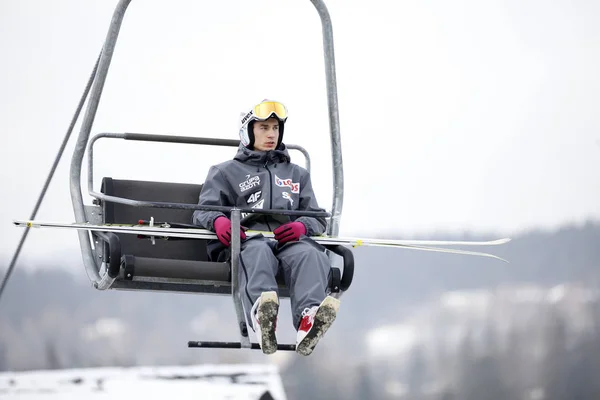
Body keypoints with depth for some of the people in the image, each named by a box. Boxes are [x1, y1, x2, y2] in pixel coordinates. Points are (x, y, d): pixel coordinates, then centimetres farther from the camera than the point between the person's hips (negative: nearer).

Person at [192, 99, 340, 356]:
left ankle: (308, 323, -66)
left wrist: (302, 226, -2)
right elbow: (203, 211, 14)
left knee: (310, 254, -36)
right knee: (257, 252, -41)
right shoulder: (226, 172, 27)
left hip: (288, 240, 2)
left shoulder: (297, 174, 35)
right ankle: (262, 319, -74)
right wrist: (218, 220, -13)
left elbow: (319, 219, 25)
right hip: (247, 238, -2)